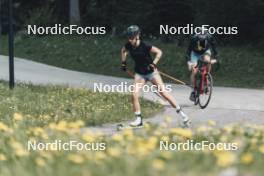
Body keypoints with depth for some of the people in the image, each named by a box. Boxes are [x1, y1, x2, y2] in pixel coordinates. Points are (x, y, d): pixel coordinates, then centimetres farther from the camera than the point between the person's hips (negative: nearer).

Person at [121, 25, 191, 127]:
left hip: (151, 72, -4)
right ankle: (138, 119, 1)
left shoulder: (144, 46, -23)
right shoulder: (128, 46, -8)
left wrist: (153, 64, -22)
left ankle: (182, 115, 2)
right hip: (139, 74, 4)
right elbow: (123, 51, 16)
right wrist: (123, 62, 10)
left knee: (164, 93, -5)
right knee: (134, 95, -11)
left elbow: (159, 52, -14)